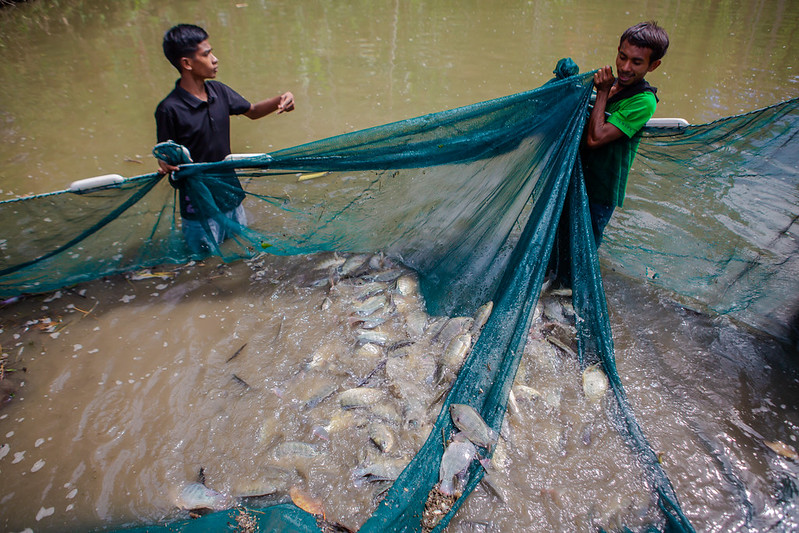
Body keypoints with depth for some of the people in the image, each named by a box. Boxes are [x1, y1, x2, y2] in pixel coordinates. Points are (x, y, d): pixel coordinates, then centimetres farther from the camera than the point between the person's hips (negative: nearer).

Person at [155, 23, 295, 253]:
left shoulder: (218, 91, -2)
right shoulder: (169, 109, -19)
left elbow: (252, 111, 12)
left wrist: (279, 100, -6)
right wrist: (166, 164, -34)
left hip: (229, 190, 6)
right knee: (206, 253, 9)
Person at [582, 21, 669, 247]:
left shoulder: (643, 102, -20)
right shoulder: (612, 84, 4)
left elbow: (595, 138, -27)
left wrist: (603, 92, -19)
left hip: (600, 192, -7)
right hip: (580, 180, 8)